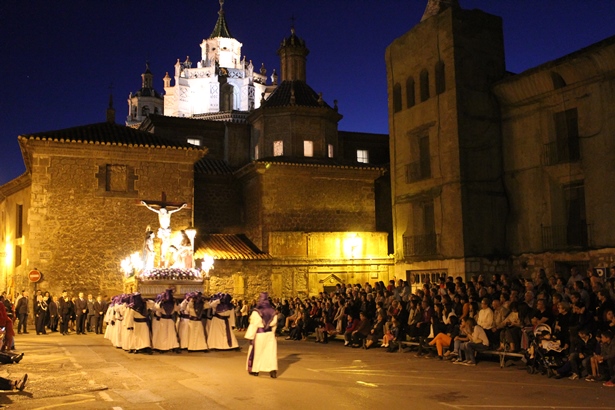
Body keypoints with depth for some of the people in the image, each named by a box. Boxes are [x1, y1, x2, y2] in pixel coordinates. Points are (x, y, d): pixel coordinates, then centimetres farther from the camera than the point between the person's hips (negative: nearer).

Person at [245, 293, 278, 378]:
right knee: (271, 351, 4)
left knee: (256, 351, 12)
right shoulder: (273, 311, -2)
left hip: (259, 334, -3)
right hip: (270, 333, 3)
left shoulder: (256, 311, -16)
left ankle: (255, 370, 24)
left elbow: (253, 325, -15)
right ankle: (273, 369, -6)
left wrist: (250, 336, -10)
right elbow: (274, 324, 7)